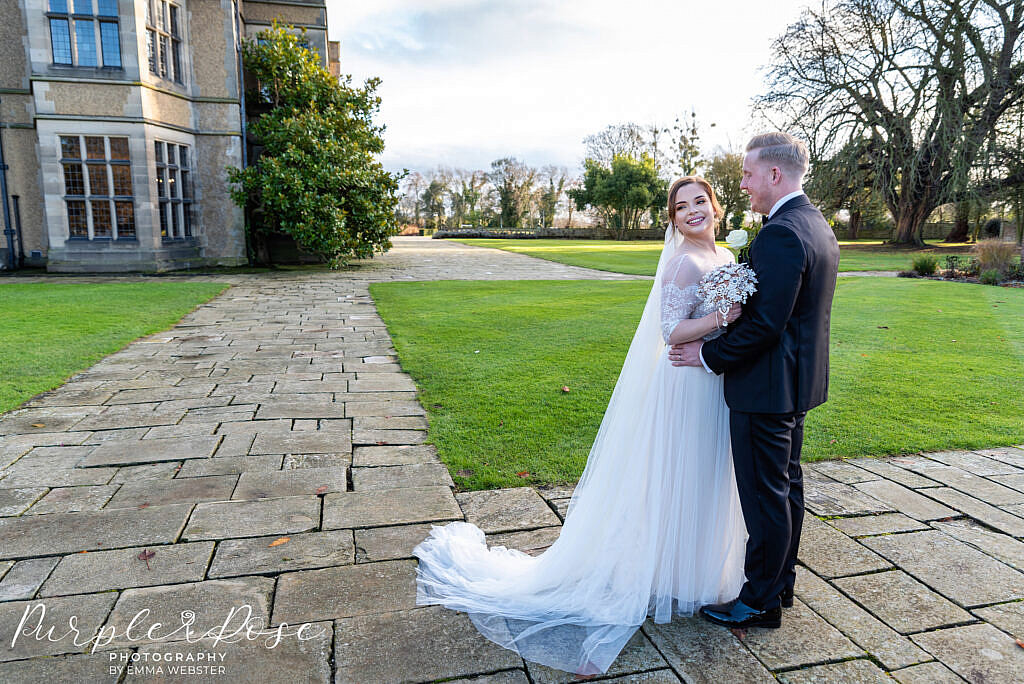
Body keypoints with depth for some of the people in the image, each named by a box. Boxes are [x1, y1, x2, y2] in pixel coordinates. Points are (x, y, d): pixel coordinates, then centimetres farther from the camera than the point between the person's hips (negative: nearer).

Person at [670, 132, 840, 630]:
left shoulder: (780, 234, -21)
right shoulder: (818, 226, 11)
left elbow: (765, 323, -25)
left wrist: (709, 356, -14)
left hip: (767, 386, -10)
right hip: (799, 379, 10)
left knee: (765, 495, 2)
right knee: (786, 486, 19)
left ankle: (761, 602, 17)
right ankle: (781, 583, 35)